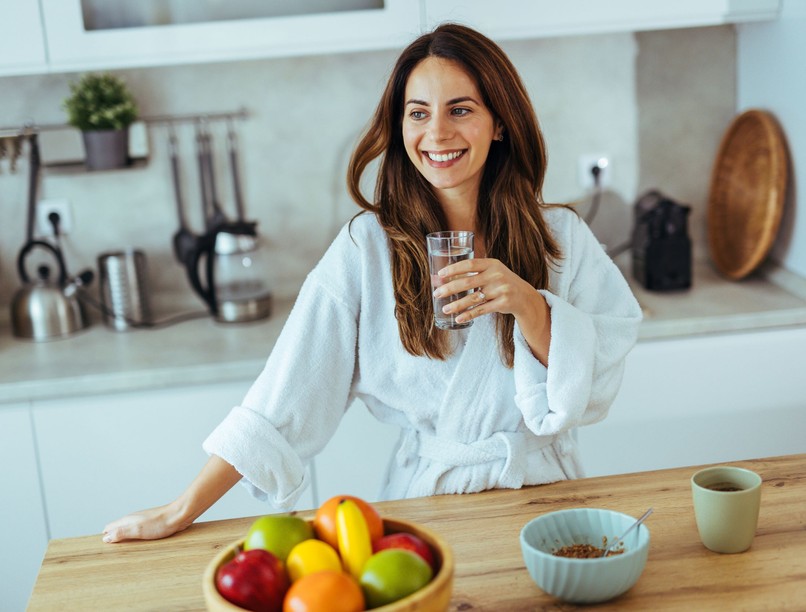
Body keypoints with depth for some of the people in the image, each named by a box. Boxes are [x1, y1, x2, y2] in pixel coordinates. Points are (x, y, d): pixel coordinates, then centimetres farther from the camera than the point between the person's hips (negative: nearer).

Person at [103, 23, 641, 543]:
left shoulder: (561, 237, 1)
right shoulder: (368, 247, -4)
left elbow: (596, 388, -1)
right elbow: (288, 395, -5)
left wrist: (527, 305, -18)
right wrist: (184, 510, -9)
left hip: (544, 492, 0)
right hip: (427, 502, 0)